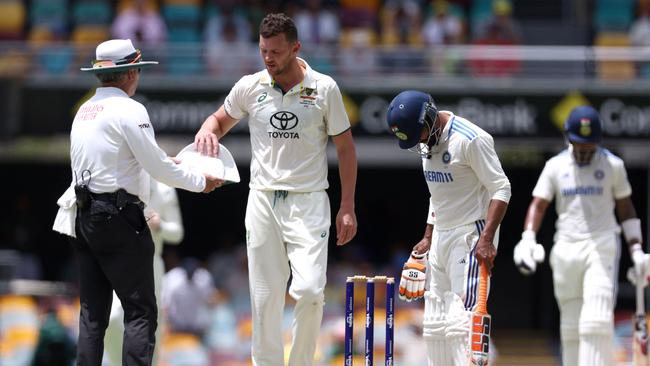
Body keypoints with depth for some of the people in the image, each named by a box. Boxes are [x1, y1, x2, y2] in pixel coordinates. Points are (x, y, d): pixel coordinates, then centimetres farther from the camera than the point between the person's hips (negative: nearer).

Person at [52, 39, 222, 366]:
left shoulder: (84, 110, 13)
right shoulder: (129, 110, -10)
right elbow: (157, 167, -11)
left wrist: (164, 162, 26)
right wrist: (200, 182, 3)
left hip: (83, 216, 8)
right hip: (117, 217, -8)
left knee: (92, 313, 9)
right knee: (141, 311, -6)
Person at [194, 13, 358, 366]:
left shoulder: (324, 88, -3)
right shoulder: (249, 87, 2)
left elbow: (345, 147, 4)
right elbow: (221, 119, 19)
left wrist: (347, 207, 0)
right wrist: (207, 131, -6)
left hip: (308, 201, -2)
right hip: (263, 201, 2)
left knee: (309, 291, -15)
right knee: (264, 297, 2)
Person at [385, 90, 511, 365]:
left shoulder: (470, 140, -17)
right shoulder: (427, 141, 10)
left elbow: (501, 189, -17)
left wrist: (486, 238, -25)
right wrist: (428, 237, 19)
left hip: (471, 238, -9)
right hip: (440, 237, 9)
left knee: (462, 321, -17)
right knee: (434, 324, 8)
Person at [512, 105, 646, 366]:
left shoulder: (612, 165, 6)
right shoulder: (555, 166, 8)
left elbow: (625, 208, 12)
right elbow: (538, 205, 4)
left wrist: (636, 249, 4)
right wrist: (528, 240, -12)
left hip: (602, 248, -2)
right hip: (566, 249, 2)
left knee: (596, 320, -15)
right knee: (570, 323, 5)